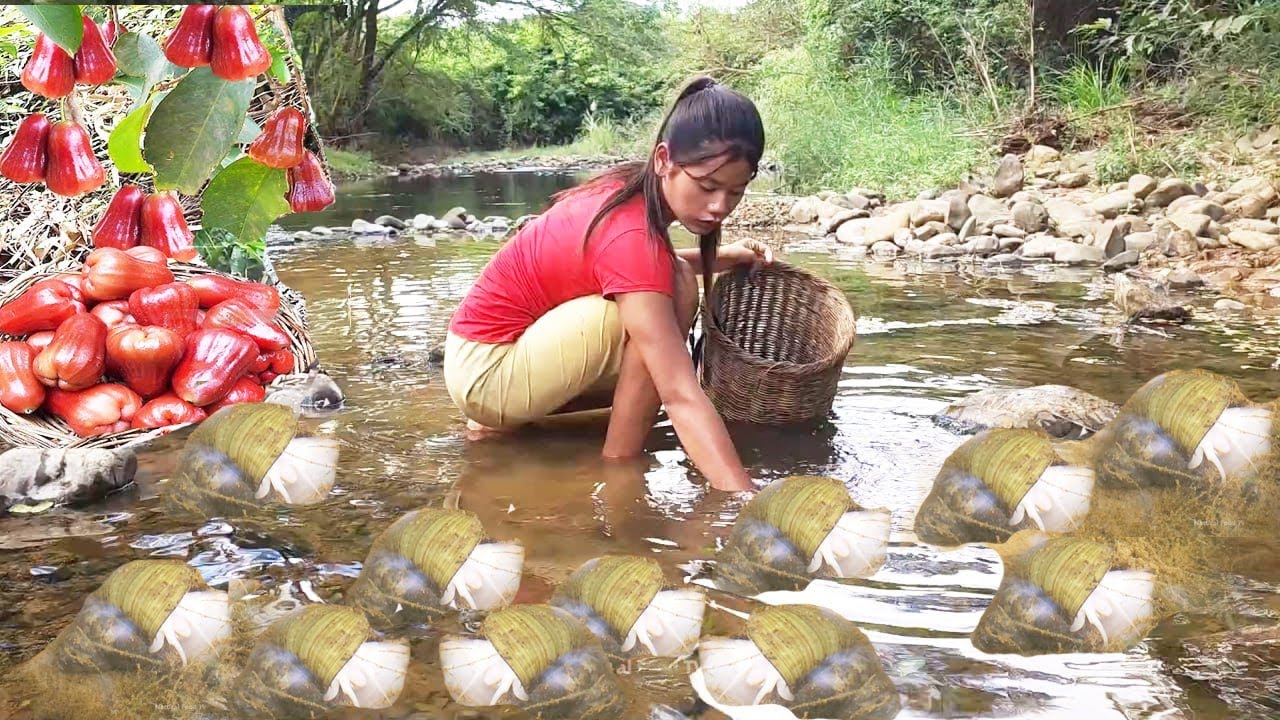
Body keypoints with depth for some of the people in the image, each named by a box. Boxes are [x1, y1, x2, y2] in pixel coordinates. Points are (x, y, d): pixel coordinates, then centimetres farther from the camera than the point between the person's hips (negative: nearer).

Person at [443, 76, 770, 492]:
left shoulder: (628, 192, -2)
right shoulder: (631, 235, -28)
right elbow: (682, 397, -34)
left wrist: (722, 257, 10)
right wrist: (749, 502, -38)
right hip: (487, 374, -9)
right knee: (675, 289, -22)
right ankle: (619, 466, -13)